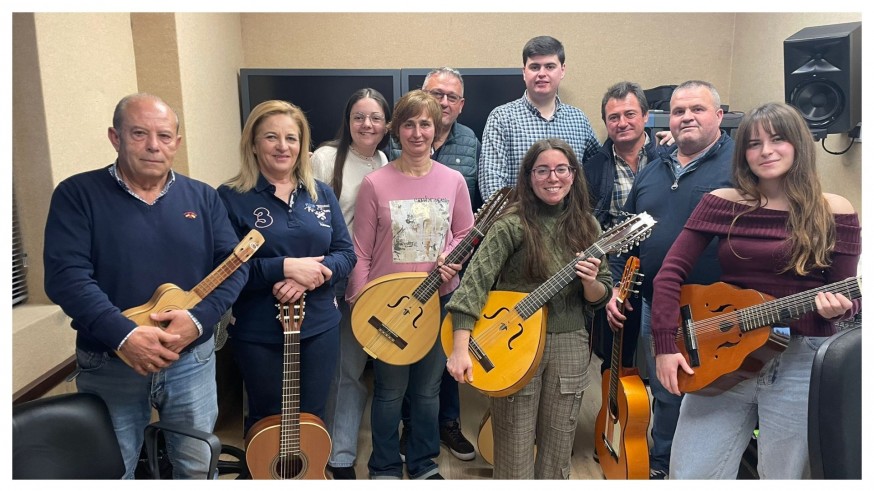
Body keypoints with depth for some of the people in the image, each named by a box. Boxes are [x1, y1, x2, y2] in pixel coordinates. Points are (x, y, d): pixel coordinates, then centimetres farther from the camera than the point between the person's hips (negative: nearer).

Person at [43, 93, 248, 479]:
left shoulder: (202, 197, 3)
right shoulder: (77, 194, -6)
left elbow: (234, 264, -2)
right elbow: (65, 276, -16)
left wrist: (198, 319, -19)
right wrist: (124, 336, -27)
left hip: (192, 359, 2)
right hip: (109, 364, -2)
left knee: (199, 466, 16)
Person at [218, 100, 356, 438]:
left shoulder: (322, 194, 5)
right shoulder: (231, 198, -8)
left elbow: (346, 254, 2)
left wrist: (309, 276, -17)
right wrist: (285, 267, -24)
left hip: (320, 327, 3)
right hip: (257, 334, -3)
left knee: (312, 419, 16)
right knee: (266, 421, 15)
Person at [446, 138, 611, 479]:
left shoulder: (587, 227, 5)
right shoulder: (513, 224, -10)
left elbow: (601, 297, 8)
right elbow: (474, 282, -19)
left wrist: (590, 283, -15)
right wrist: (460, 348, -28)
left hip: (569, 345, 4)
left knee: (557, 454, 14)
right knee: (514, 457, 5)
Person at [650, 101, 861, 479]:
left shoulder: (833, 212, 0)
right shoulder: (721, 203, 2)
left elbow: (851, 295, 3)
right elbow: (670, 273, -1)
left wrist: (838, 308, -21)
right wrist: (665, 345, -8)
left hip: (803, 361, -1)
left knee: (784, 478, 10)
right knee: (689, 476, 3)